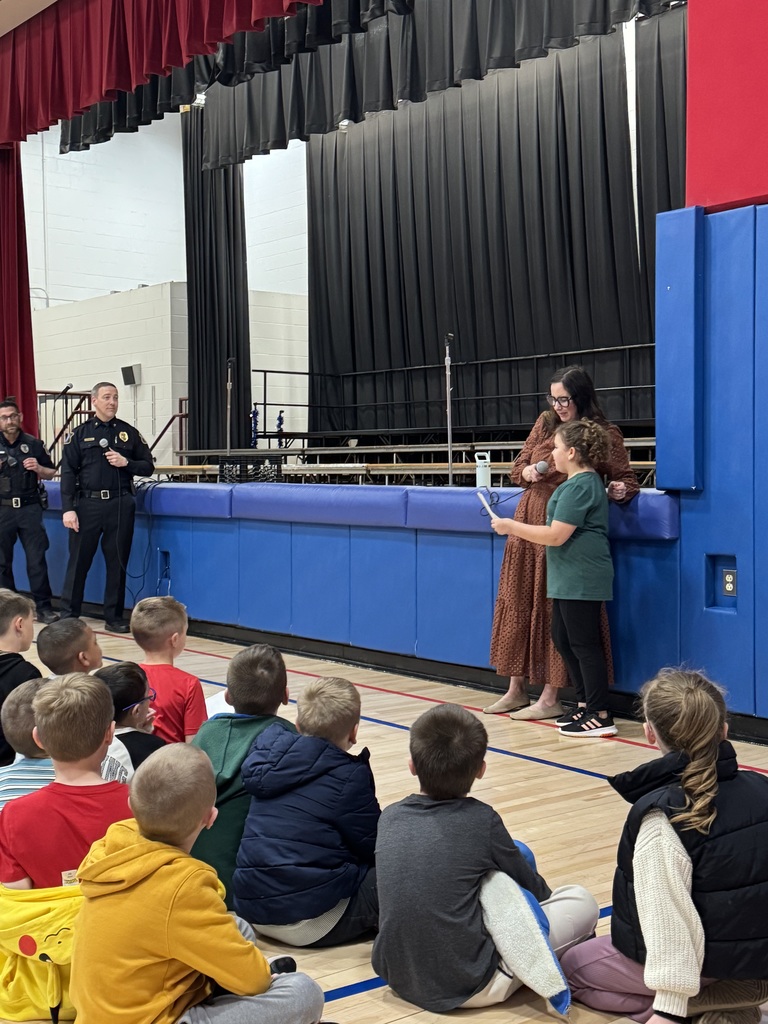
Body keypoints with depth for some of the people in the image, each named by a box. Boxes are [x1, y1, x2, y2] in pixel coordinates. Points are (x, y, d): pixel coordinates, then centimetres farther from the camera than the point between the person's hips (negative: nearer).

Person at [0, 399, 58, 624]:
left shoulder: (34, 444, 5)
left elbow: (51, 474, 12)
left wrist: (38, 468, -10)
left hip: (29, 508, 0)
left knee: (37, 559, -3)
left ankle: (43, 607, 2)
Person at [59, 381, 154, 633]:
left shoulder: (129, 433, 10)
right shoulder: (80, 433, 5)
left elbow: (148, 467, 12)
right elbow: (68, 473, 0)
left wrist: (126, 463, -8)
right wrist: (68, 509, -9)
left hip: (120, 505, 1)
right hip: (87, 504, -1)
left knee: (117, 562, 6)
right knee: (78, 561, 2)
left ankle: (114, 617, 15)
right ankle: (68, 615, 11)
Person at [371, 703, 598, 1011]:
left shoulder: (389, 817, 1)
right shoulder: (482, 821, -11)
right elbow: (533, 889, 6)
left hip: (396, 976, 5)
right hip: (466, 986, -5)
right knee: (581, 902, 5)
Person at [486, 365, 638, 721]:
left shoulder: (606, 434, -4)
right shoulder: (545, 423, 8)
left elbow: (626, 480, 1)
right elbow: (517, 467, 16)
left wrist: (620, 490, -20)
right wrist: (527, 472, -6)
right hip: (529, 525, 5)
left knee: (557, 611, -2)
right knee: (519, 605, 9)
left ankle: (550, 699, 8)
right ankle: (516, 690, 22)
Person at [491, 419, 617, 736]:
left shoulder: (579, 487, -17)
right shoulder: (586, 482, 16)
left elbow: (556, 536, -19)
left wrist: (512, 527, -10)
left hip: (580, 579, -10)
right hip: (570, 579, 10)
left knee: (584, 644, -5)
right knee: (562, 639, 15)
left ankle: (600, 717, 2)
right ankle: (585, 704, 23)